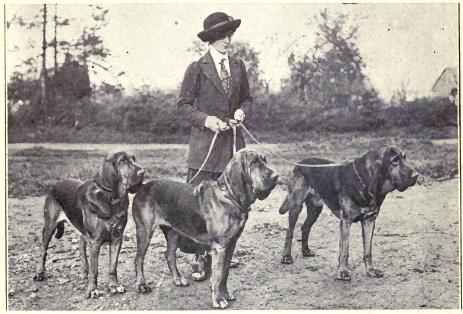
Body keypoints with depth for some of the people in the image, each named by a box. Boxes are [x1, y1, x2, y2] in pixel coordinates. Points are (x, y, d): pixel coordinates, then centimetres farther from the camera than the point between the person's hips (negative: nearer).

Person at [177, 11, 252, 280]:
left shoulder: (238, 66, 12)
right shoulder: (197, 69, -2)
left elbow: (247, 98, 21)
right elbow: (184, 103, 0)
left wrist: (242, 110, 0)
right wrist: (206, 119, -14)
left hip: (233, 139, 5)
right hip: (205, 142, -4)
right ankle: (199, 257, 0)